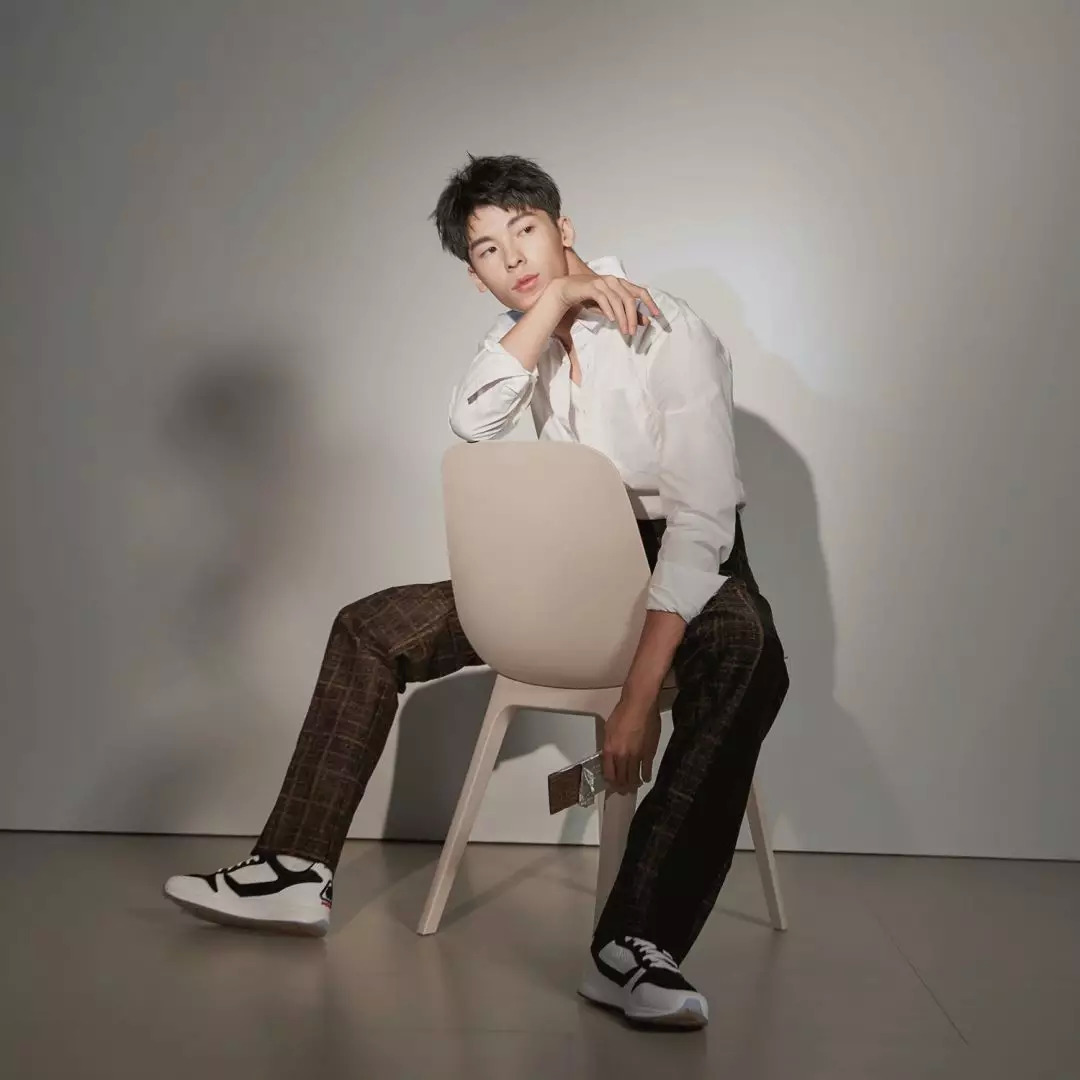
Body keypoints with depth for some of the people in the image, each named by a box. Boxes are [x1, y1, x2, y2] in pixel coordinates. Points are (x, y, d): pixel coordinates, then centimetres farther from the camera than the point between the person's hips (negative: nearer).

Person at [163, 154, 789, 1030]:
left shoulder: (670, 333, -19)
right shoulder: (527, 326, 3)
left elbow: (702, 518, -28)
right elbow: (473, 421, -18)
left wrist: (638, 697, -37)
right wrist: (556, 297, -25)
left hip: (684, 561, -6)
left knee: (748, 664, -41)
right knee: (369, 629, -1)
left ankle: (638, 943, -44)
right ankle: (298, 870, 2)